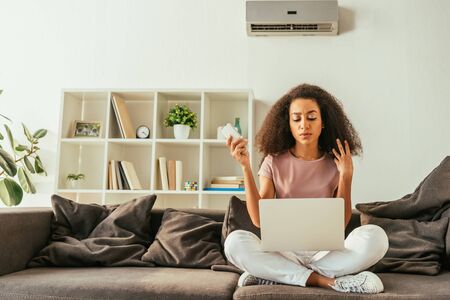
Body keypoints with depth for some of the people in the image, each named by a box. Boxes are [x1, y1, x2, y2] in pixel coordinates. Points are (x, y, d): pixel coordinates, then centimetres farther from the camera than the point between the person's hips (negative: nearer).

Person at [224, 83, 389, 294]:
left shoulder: (335, 163, 3)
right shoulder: (274, 161, 1)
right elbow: (259, 219, -8)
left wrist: (346, 177, -11)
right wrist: (245, 167, -14)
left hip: (326, 251, 1)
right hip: (283, 252, 0)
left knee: (375, 237, -28)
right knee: (235, 242, -29)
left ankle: (275, 274, -23)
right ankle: (327, 281, -25)